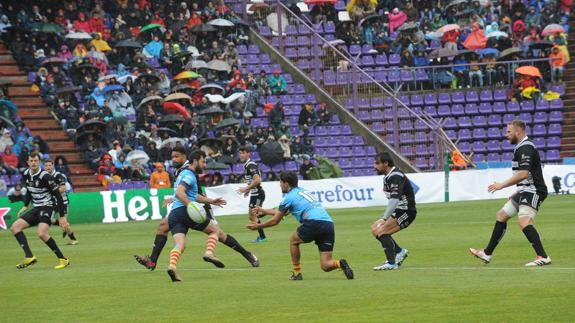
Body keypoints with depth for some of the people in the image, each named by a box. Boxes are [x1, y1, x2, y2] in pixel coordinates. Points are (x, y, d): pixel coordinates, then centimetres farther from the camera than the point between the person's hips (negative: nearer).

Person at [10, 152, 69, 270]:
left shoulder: (45, 176, -19)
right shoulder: (26, 175, 4)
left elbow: (58, 195, -16)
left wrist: (62, 216, -18)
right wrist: (25, 206, 23)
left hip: (47, 206, -8)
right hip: (36, 208, 8)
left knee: (42, 233, -28)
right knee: (15, 227, -3)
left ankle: (63, 259, -16)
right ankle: (29, 257, -12)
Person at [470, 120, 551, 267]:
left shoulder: (525, 148, -16)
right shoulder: (522, 147, 17)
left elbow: (523, 174, -27)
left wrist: (502, 185, -20)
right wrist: (518, 192, 25)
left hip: (533, 191, -11)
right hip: (525, 192, 11)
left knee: (524, 221, -27)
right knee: (501, 216, 15)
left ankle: (543, 257, -32)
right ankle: (487, 254, 23)